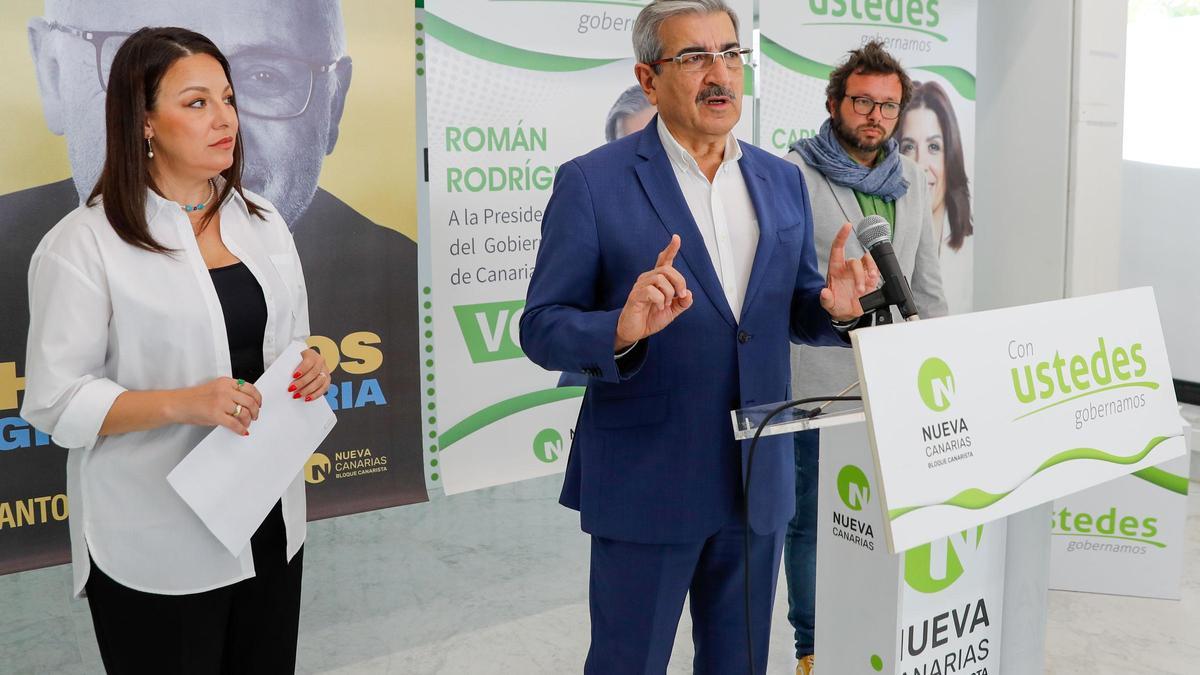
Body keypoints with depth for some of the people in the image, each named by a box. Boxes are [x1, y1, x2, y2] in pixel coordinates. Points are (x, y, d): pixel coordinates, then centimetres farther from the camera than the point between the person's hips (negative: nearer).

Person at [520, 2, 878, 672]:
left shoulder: (781, 181, 7)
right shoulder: (592, 182, -9)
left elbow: (795, 311, 13)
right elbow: (541, 328, -9)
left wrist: (835, 307, -11)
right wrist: (621, 330, -30)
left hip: (759, 483, 5)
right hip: (646, 484, -4)